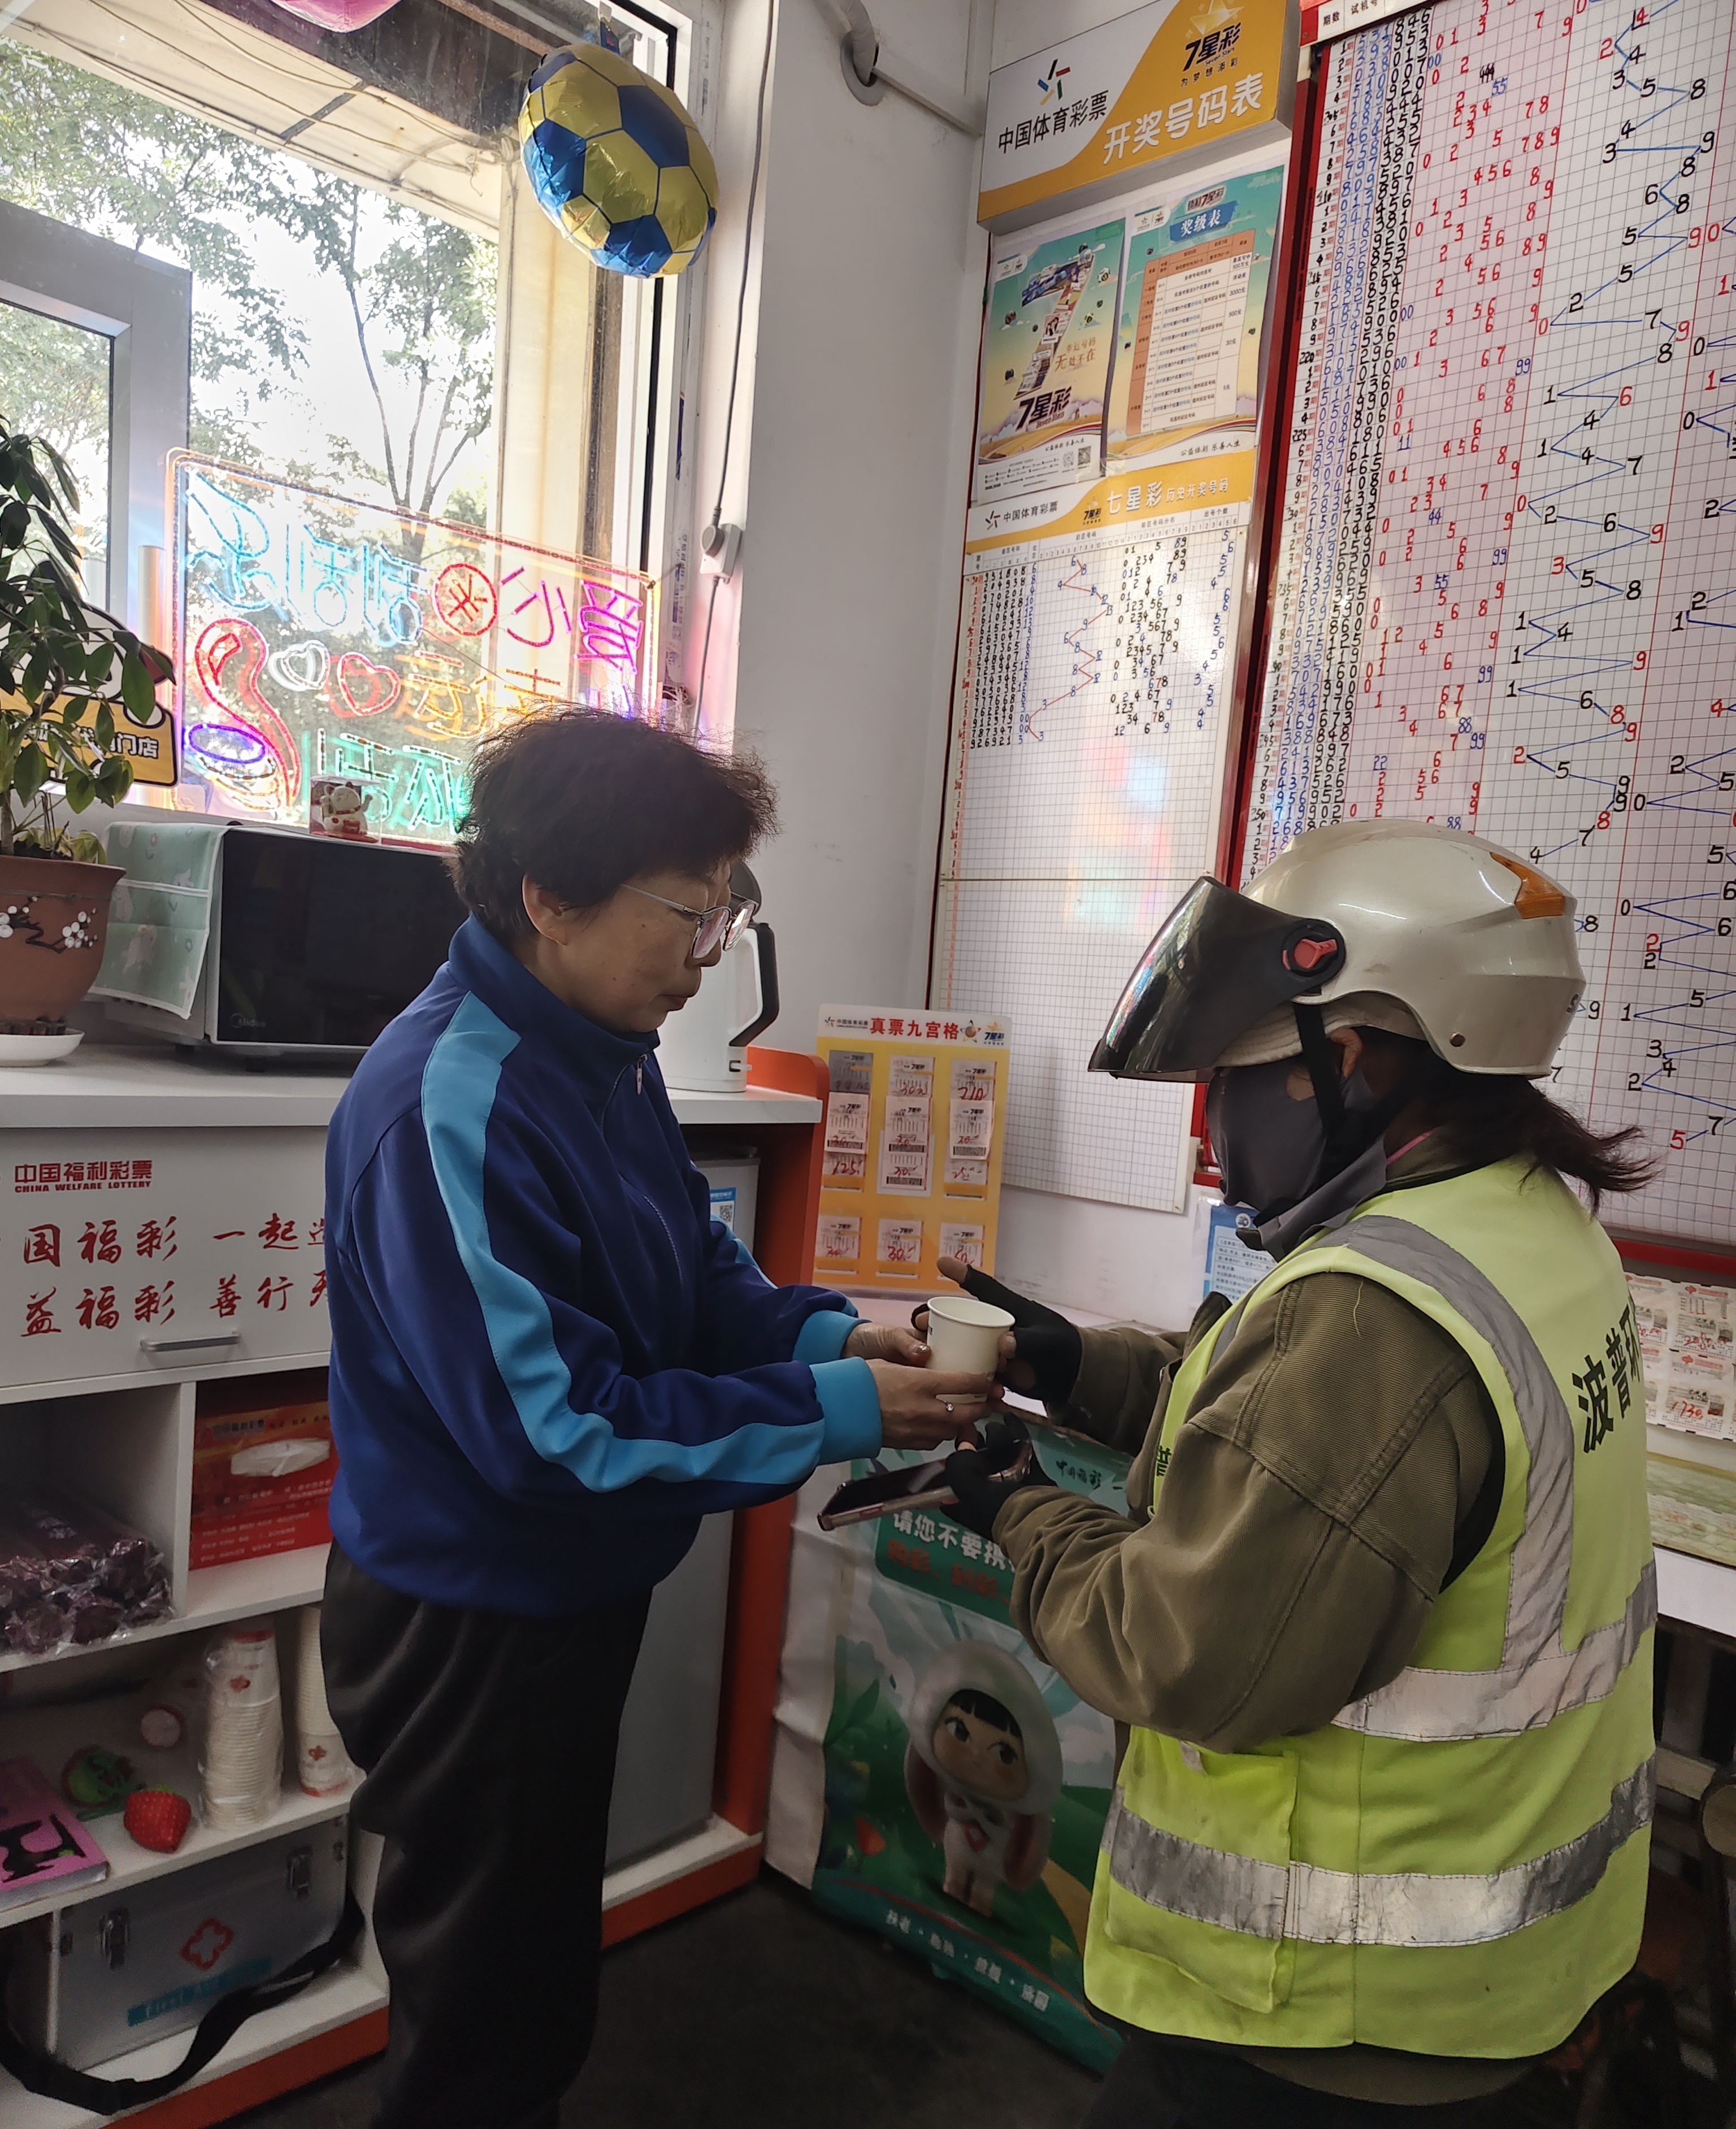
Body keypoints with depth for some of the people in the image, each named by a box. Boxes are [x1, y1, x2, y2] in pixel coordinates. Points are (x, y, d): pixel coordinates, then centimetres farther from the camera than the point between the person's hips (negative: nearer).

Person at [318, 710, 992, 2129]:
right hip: (471, 1625, -8)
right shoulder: (451, 1108, -29)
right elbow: (556, 1426, -30)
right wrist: (840, 1416, -27)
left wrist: (823, 1332, -10)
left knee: (545, 1972, 28)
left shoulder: (607, 1054, -1)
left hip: (573, 1592, 8)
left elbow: (695, 1268, 8)